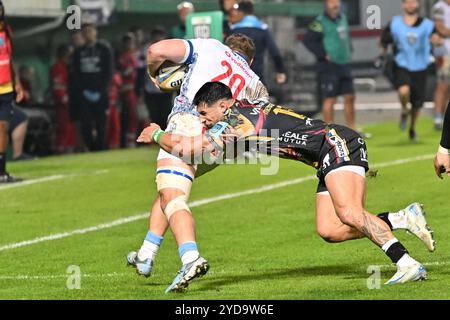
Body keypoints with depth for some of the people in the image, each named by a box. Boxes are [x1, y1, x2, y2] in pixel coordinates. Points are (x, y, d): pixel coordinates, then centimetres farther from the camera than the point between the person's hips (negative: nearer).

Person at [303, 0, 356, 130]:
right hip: (329, 67, -7)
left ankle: (352, 129, 21)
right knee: (330, 99, -4)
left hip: (344, 64, 7)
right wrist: (324, 55, -17)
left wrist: (348, 50, 14)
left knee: (350, 97, 11)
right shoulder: (320, 22, -12)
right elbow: (308, 40, -16)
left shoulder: (343, 18, 12)